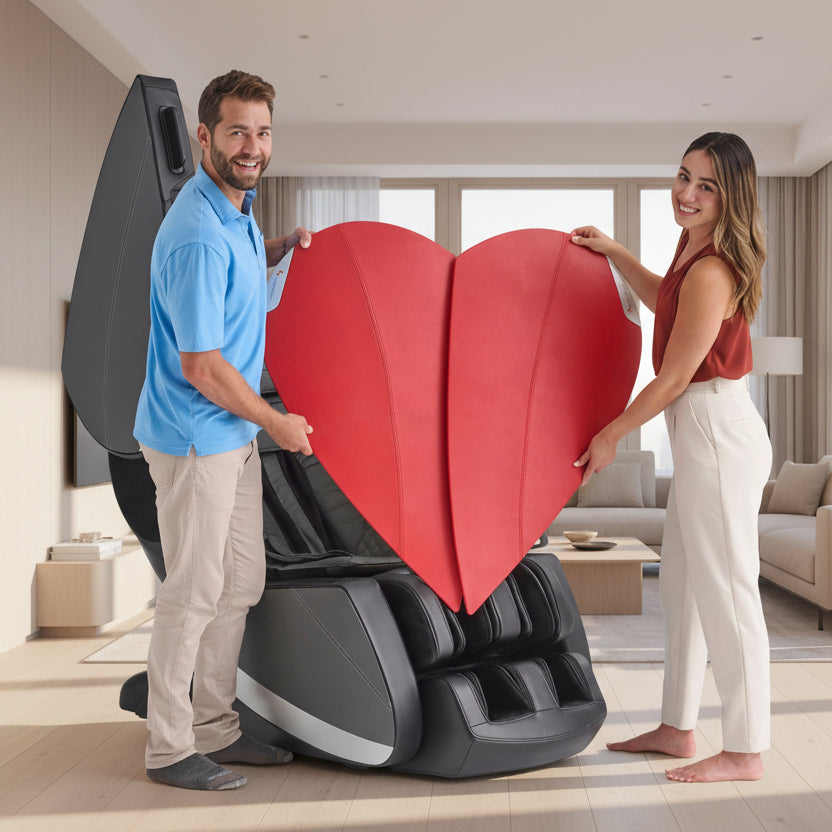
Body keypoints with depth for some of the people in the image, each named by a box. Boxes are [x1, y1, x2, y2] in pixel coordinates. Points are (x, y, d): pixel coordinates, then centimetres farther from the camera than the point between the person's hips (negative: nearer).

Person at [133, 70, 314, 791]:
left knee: (241, 583, 15)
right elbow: (201, 366, -23)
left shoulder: (237, 207, 8)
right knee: (195, 591, 0)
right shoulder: (198, 237, -23)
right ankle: (169, 749, 16)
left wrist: (285, 246, 13)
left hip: (234, 433, 10)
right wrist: (277, 423, -12)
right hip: (195, 438, -10)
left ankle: (215, 729, 29)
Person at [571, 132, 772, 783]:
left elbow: (674, 378, -16)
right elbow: (665, 300, 32)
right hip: (702, 434, 11)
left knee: (725, 590, -3)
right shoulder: (696, 252, 9)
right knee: (682, 583, 16)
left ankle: (745, 751, 10)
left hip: (717, 431, -11)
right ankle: (677, 727, 28)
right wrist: (613, 252, 28)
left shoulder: (711, 273, -20)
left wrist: (611, 435, -5)